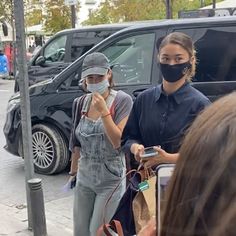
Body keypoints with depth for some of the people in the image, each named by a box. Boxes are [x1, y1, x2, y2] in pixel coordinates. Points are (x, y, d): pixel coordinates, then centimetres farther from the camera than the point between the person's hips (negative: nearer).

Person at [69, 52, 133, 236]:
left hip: (110, 179, -5)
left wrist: (103, 111, -24)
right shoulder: (83, 102, 2)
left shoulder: (122, 100, -14)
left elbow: (119, 142, -19)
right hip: (84, 178, 6)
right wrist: (73, 171, 15)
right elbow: (78, 142, 10)